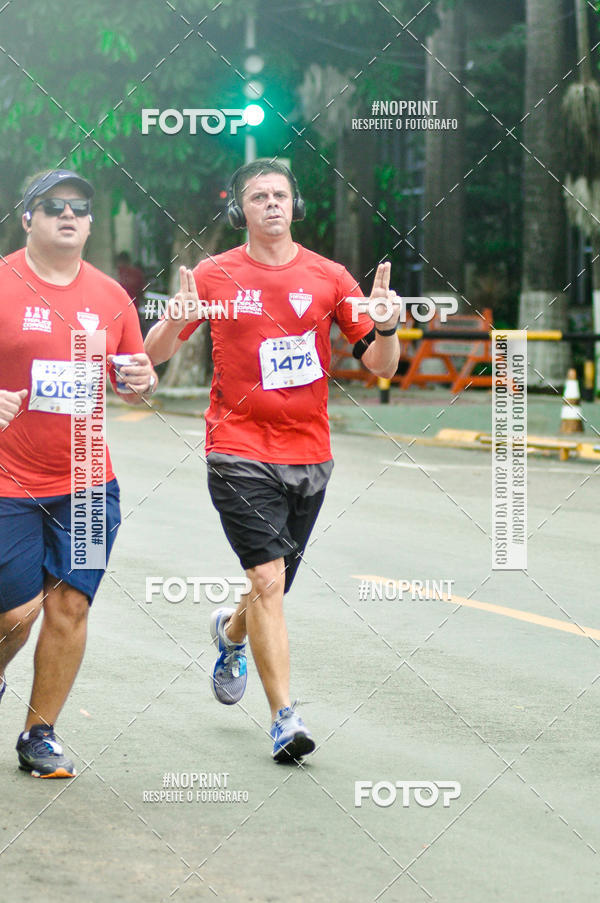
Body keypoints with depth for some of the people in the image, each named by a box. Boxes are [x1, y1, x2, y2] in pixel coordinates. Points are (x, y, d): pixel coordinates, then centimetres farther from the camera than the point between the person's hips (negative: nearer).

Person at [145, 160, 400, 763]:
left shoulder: (328, 278, 4)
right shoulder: (214, 276, 0)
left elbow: (380, 365, 4)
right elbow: (155, 354, 2)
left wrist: (386, 326, -18)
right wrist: (176, 318, -20)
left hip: (308, 453, 3)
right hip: (240, 453, -3)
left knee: (273, 587, 14)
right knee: (268, 580, -16)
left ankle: (230, 632, 49)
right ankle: (285, 718, -12)